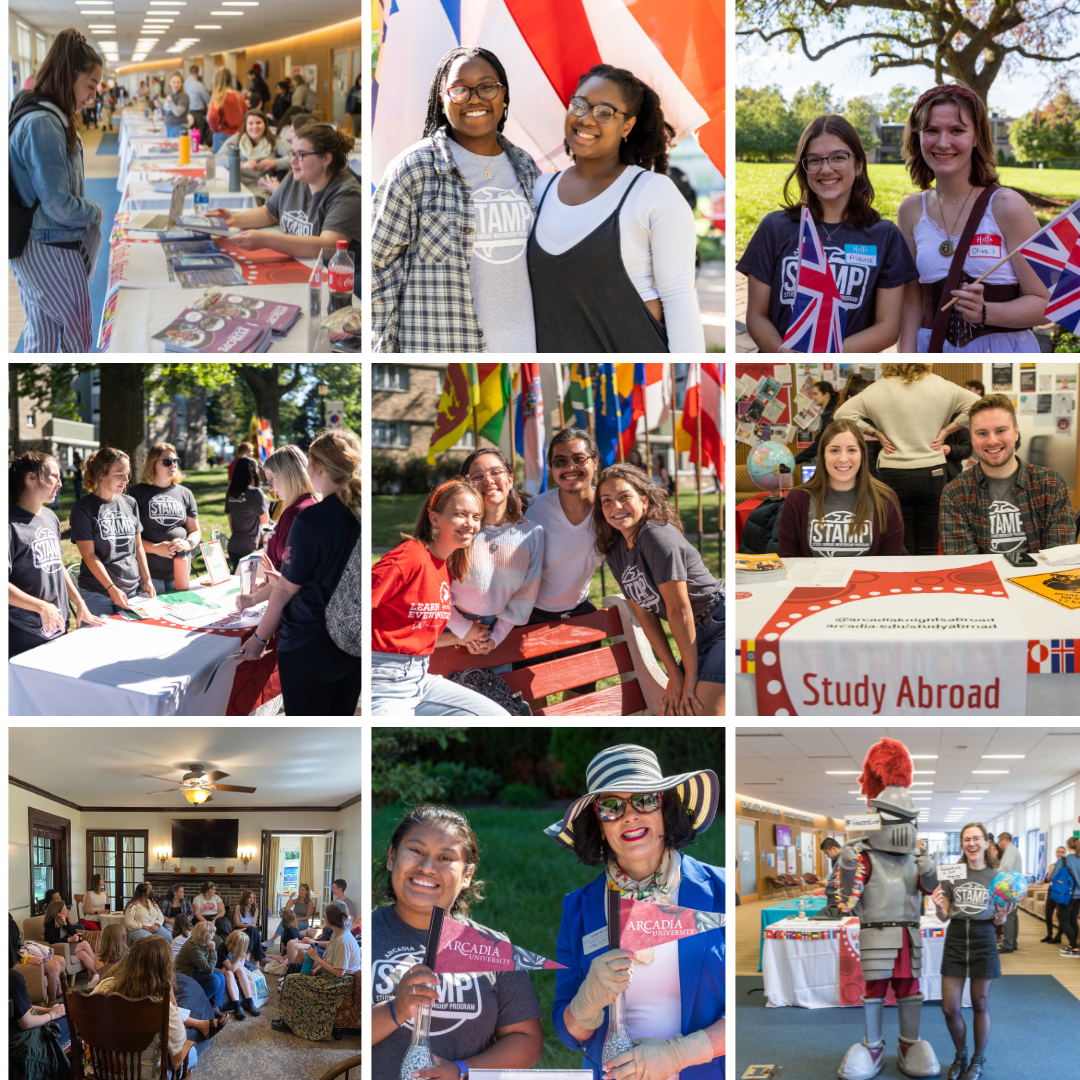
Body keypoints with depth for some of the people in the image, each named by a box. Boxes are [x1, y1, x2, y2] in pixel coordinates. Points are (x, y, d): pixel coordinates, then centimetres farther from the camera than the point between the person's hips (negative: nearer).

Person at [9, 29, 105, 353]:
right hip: (53, 251, -9)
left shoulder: (31, 115, 8)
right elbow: (59, 205, -22)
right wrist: (95, 212, -3)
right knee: (79, 334, 5)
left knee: (40, 337, 14)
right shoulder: (43, 124, -23)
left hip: (31, 250, 9)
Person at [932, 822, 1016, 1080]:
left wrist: (1002, 917, -17)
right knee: (950, 1008, 0)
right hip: (955, 940, 1)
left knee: (980, 1004, 8)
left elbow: (1000, 920, 6)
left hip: (983, 941, -1)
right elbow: (944, 916, 3)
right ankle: (960, 1054, 26)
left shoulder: (995, 876, 1)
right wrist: (939, 907, -19)